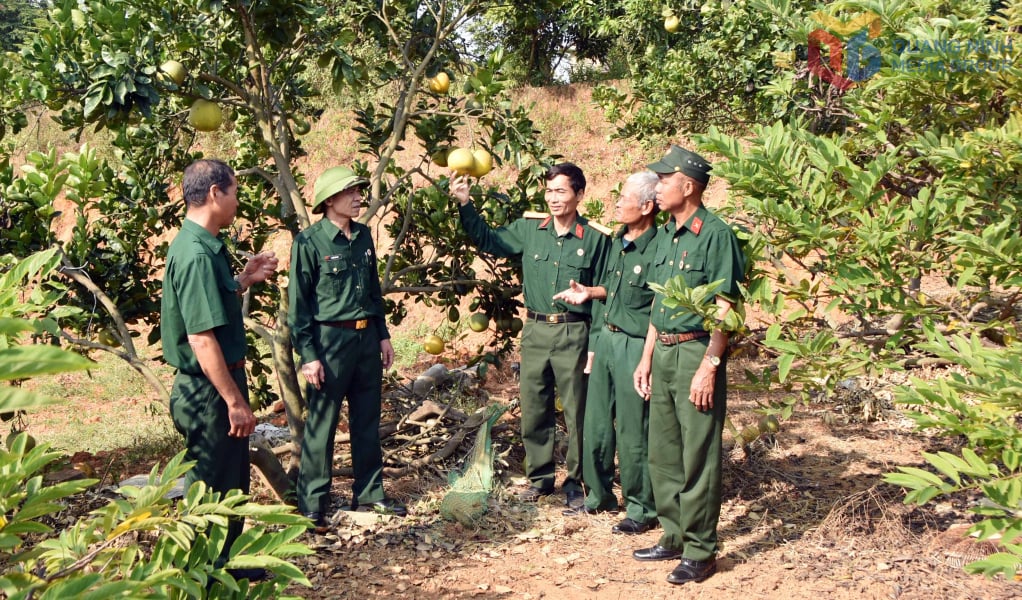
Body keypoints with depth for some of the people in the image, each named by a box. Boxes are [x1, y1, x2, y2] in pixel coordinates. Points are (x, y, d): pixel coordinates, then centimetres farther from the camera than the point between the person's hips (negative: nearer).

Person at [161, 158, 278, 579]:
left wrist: (245, 279, 14)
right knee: (211, 490, 3)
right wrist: (234, 401, -23)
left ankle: (228, 562, 37)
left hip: (215, 387, 10)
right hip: (209, 391, -10)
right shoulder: (197, 253, -22)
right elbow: (202, 339, -26)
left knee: (233, 481, 22)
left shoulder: (201, 246, 9)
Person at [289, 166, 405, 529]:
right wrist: (308, 356, -13)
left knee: (368, 420, 14)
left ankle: (369, 492, 27)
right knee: (321, 426, 2)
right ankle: (312, 505, 12)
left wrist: (383, 335, 14)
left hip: (366, 338, 6)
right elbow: (298, 304, -10)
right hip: (330, 339, -6)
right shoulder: (310, 242, -11)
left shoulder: (363, 235, 7)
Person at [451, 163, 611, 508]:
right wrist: (465, 204, 0)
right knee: (533, 410, 10)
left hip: (574, 334, -3)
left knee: (577, 412, 4)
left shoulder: (596, 238, -4)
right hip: (535, 330, 3)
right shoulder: (529, 228, 4)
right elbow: (487, 240, 13)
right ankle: (540, 477, 25)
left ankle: (574, 482, 18)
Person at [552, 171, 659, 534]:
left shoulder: (659, 249, -18)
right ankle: (599, 495, 31)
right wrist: (589, 293, 11)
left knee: (633, 433, 0)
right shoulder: (618, 240, 8)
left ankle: (641, 508, 15)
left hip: (636, 346, -8)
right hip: (606, 338, 8)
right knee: (596, 423, 15)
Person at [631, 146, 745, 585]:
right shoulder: (665, 236, 13)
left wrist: (708, 368, -19)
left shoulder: (715, 234, -11)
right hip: (662, 353, 8)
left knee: (698, 457, -2)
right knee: (663, 451, 14)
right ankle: (673, 537, 26)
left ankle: (701, 551, 8)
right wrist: (646, 357, 16)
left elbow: (724, 309, -15)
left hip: (695, 352, -8)